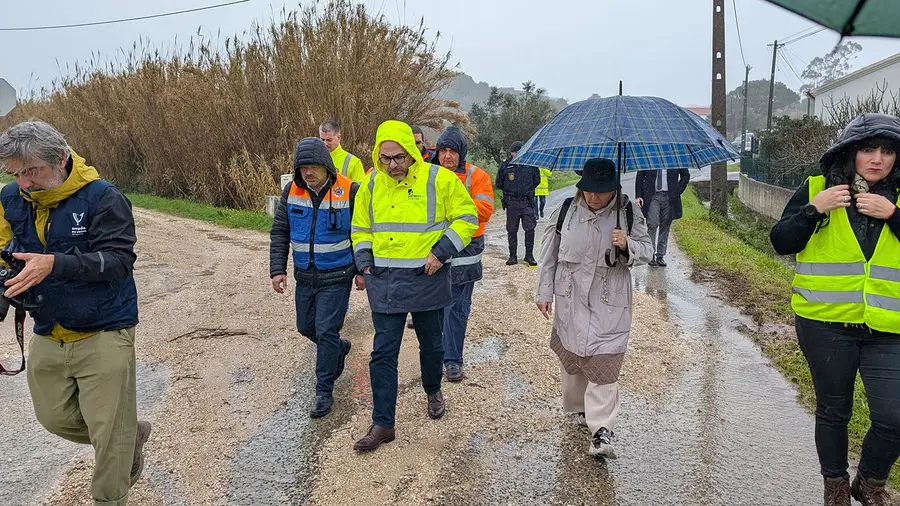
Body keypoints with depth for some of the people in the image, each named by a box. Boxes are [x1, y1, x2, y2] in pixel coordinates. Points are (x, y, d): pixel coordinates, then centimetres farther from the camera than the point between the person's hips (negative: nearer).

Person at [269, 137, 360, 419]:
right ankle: (339, 349, 47)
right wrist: (277, 270, -3)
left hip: (336, 278, -5)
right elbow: (279, 233, 4)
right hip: (305, 277, 5)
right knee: (306, 327, 18)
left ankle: (324, 392, 9)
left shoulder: (350, 192, -13)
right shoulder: (292, 192, -2)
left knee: (326, 332, -6)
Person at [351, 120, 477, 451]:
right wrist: (364, 263, 0)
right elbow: (360, 228, 15)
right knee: (383, 353, 0)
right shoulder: (371, 185, 2)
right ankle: (382, 424, 9)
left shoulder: (440, 179, -9)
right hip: (385, 282, 2)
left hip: (427, 279, -2)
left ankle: (433, 392, 46)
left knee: (432, 344, 17)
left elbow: (467, 218, -4)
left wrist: (442, 251, -14)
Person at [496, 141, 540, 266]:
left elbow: (537, 181, 16)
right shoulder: (505, 166, 1)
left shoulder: (531, 165, 2)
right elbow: (498, 184, 12)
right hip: (511, 203, 1)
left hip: (527, 202, 0)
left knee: (530, 228, -6)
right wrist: (509, 190, 11)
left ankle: (529, 255, 5)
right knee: (512, 231, 6)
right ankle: (513, 256, 16)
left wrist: (528, 190, 11)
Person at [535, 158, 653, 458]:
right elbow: (549, 254, 7)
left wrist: (628, 246, -19)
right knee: (570, 356, 12)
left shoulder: (628, 214, -4)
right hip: (570, 299, 2)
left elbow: (647, 251, 4)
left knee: (603, 364, -10)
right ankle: (578, 408, 38)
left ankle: (602, 432, -7)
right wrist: (544, 292, 7)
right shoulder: (566, 212, -2)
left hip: (610, 304, -2)